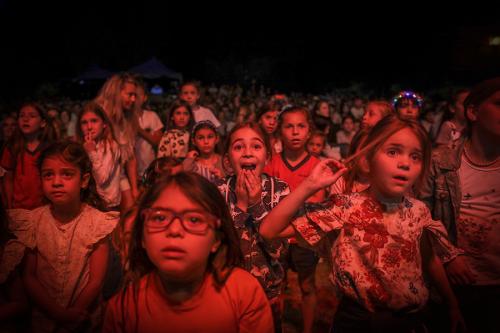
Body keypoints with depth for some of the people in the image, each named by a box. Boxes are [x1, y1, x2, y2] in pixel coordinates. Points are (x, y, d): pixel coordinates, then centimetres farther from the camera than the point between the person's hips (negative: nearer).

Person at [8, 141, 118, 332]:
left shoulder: (96, 222, -15)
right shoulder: (34, 221, -8)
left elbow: (96, 280, -12)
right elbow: (28, 277, -6)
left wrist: (74, 314, -16)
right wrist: (58, 313, -13)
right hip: (43, 318, 2)